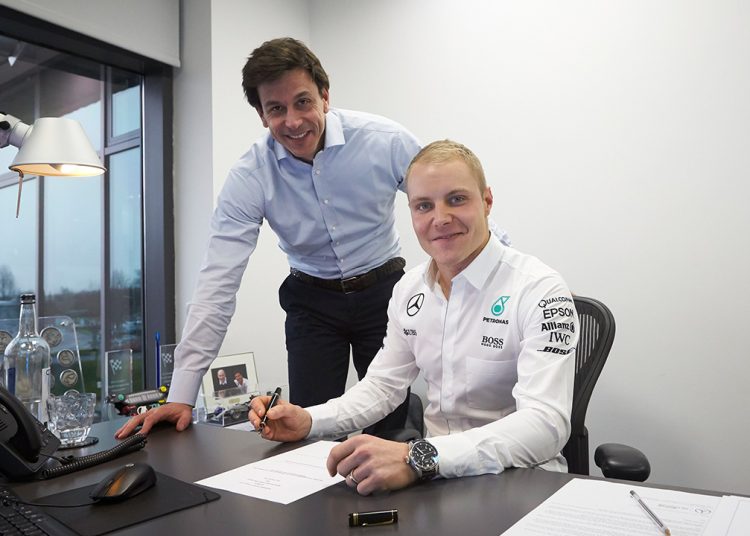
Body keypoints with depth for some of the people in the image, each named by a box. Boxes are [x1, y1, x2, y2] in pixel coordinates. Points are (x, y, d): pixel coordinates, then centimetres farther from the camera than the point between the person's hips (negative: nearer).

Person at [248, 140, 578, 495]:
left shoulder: (539, 291, -17)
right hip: (434, 473, 5)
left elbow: (546, 424, -27)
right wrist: (308, 421, -6)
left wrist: (418, 458, -40)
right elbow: (384, 385, 11)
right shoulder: (409, 289, 4)